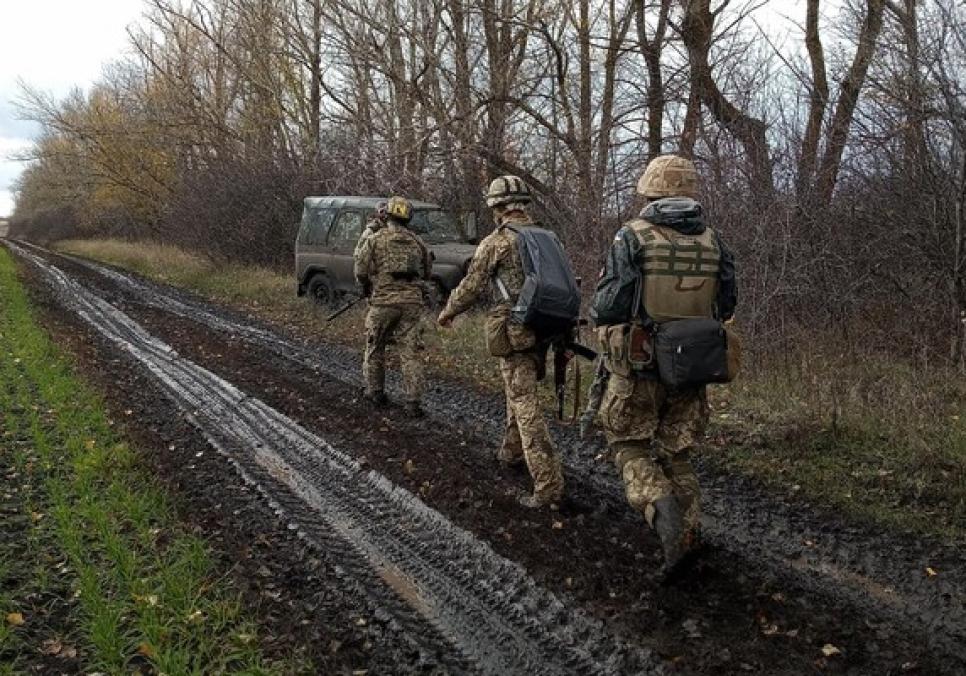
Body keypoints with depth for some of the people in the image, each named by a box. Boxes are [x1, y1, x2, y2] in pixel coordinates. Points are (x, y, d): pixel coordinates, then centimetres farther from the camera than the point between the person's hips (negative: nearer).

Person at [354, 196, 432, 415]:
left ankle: (375, 392, 26)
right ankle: (413, 401, -3)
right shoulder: (417, 241, 8)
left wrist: (366, 288, 17)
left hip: (383, 301, -2)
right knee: (411, 353, 2)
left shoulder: (374, 239, -2)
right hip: (412, 302, 2)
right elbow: (427, 272, 17)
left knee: (375, 349, 16)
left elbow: (360, 271, -3)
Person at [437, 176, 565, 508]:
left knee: (526, 406, -7)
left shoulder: (496, 242, -8)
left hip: (515, 333, -7)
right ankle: (512, 450, 44)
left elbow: (471, 287, -4)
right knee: (519, 391, 26)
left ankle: (548, 485, -11)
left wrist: (447, 313, 14)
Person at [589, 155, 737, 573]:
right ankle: (687, 535, 16)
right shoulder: (712, 242, 0)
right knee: (676, 453, 17)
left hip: (637, 368, -4)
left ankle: (661, 507, -11)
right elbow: (726, 307, 7)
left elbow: (605, 307, -16)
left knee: (630, 446, 13)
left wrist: (599, 318, 7)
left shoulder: (632, 238, -12)